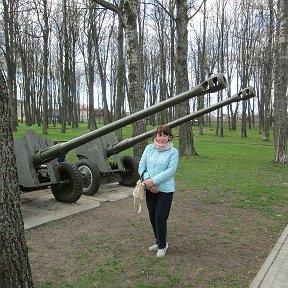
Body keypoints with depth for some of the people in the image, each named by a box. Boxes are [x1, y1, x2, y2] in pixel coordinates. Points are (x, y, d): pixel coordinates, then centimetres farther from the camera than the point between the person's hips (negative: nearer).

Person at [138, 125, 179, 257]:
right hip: (150, 190, 5)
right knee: (152, 217, 15)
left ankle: (162, 246, 18)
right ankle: (158, 242, 35)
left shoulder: (173, 152, -7)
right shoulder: (149, 148, 4)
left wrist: (153, 181, -21)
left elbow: (171, 170, -15)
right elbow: (141, 166, 1)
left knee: (160, 218, -3)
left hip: (165, 190, -4)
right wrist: (147, 180, -15)